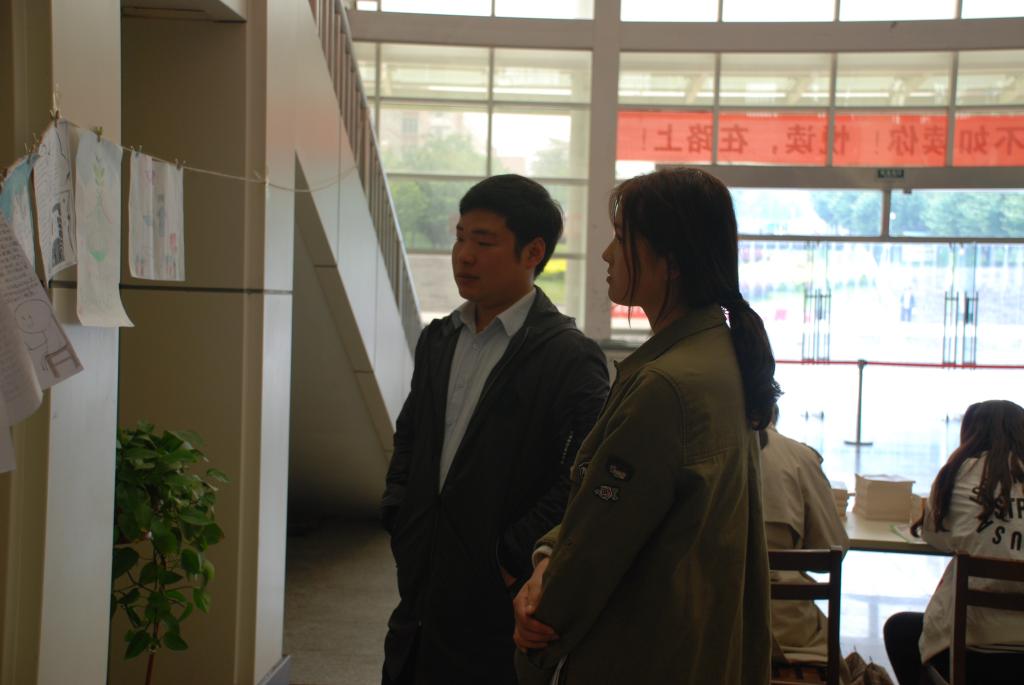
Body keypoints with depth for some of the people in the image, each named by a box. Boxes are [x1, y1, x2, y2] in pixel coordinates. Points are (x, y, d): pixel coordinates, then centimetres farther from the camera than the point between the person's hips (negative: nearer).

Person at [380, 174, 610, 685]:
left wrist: (513, 558, -15)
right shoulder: (437, 339, 10)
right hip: (422, 592, 6)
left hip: (498, 604, -6)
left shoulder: (572, 358, -13)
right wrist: (399, 522, 9)